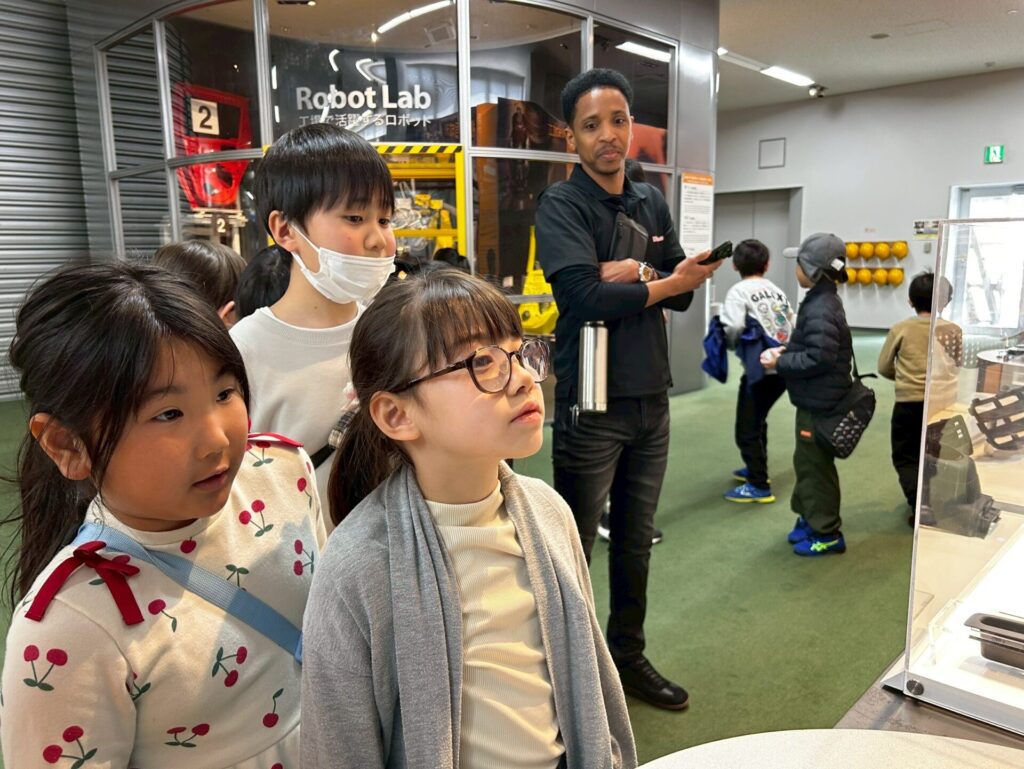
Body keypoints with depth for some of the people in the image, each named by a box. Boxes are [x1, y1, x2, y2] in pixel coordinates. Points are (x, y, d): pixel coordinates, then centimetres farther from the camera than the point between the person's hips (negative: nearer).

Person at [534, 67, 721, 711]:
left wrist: (635, 273, -13)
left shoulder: (652, 202, 12)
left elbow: (681, 290, 7)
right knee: (572, 548, 6)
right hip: (592, 404, -6)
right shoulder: (562, 204, -7)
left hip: (652, 399, 6)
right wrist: (661, 282, -9)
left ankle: (628, 656, 34)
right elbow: (586, 297, -21)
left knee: (636, 542, 17)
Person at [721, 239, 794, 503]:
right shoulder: (778, 291, 14)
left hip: (760, 368, -7)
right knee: (757, 421, 25)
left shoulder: (739, 291, -6)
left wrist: (732, 343, 0)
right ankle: (756, 468, 37)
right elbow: (793, 325, 8)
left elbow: (734, 327, -19)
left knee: (746, 429, 1)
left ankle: (759, 486, 3)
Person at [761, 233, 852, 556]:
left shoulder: (820, 309, -22)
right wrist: (785, 350, 3)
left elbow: (818, 358, -28)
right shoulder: (822, 302, 11)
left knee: (814, 464, 1)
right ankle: (810, 518, 33)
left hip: (820, 402, -10)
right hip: (815, 398, 10)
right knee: (807, 461, 20)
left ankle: (827, 534, 13)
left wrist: (780, 364, -18)